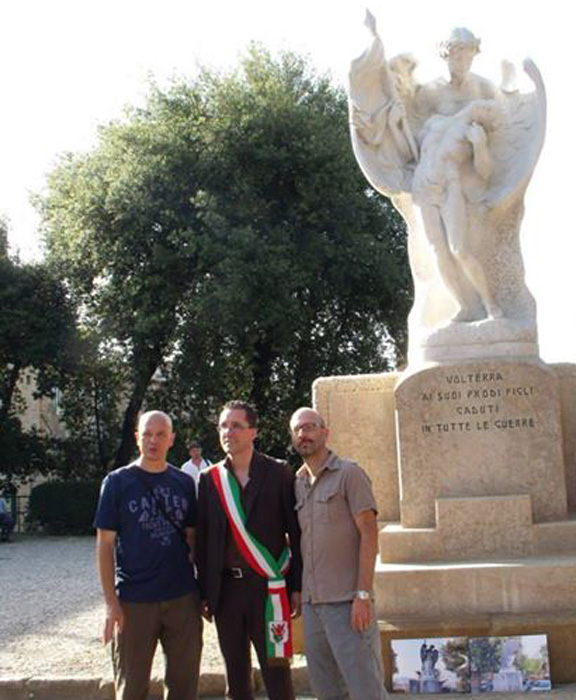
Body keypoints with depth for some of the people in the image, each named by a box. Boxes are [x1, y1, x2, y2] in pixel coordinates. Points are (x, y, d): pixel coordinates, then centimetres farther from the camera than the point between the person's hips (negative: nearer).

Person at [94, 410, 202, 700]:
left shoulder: (184, 483, 5)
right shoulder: (117, 482, -3)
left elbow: (192, 538, 11)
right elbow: (105, 545, -4)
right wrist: (111, 603, -10)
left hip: (183, 598, 3)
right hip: (134, 601, -2)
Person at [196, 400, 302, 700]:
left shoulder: (279, 473, -1)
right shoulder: (209, 479, 6)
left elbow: (296, 533, 0)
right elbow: (202, 540, 8)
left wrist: (297, 587, -4)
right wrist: (204, 593, 6)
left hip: (268, 587, -3)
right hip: (226, 589, 3)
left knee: (277, 675, -1)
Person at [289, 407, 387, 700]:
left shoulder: (348, 473, -5)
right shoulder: (298, 483, 12)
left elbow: (368, 534, -10)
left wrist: (363, 594, -16)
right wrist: (298, 590, 9)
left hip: (346, 602, -6)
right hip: (311, 602, 6)